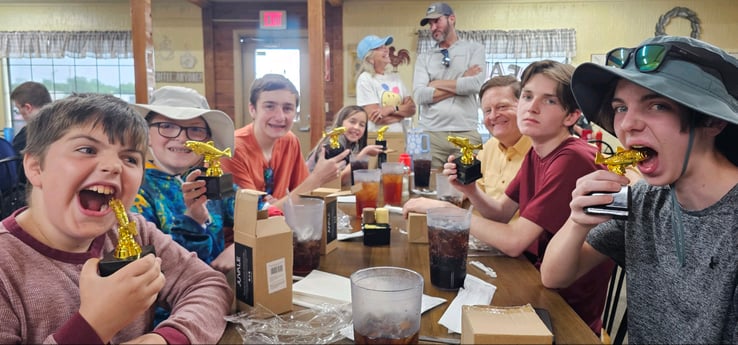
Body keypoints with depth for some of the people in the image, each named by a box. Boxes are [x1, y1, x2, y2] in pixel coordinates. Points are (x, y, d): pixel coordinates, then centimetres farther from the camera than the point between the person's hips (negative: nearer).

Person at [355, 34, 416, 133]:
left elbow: (411, 109, 6)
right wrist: (402, 111, -1)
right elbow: (377, 119, -11)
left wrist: (392, 109, -10)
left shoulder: (395, 77, 13)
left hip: (398, 134, 4)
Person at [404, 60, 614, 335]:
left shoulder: (572, 160, -26)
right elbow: (502, 213, 7)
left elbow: (513, 241, -28)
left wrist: (443, 208, -21)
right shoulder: (536, 152, 2)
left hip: (571, 310, -6)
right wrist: (470, 190, -13)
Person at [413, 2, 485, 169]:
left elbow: (475, 84, -9)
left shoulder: (475, 49, 9)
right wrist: (461, 82, -4)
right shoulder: (424, 58, 13)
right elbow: (419, 95, -3)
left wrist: (437, 84, 0)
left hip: (465, 133, -1)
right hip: (429, 133, 2)